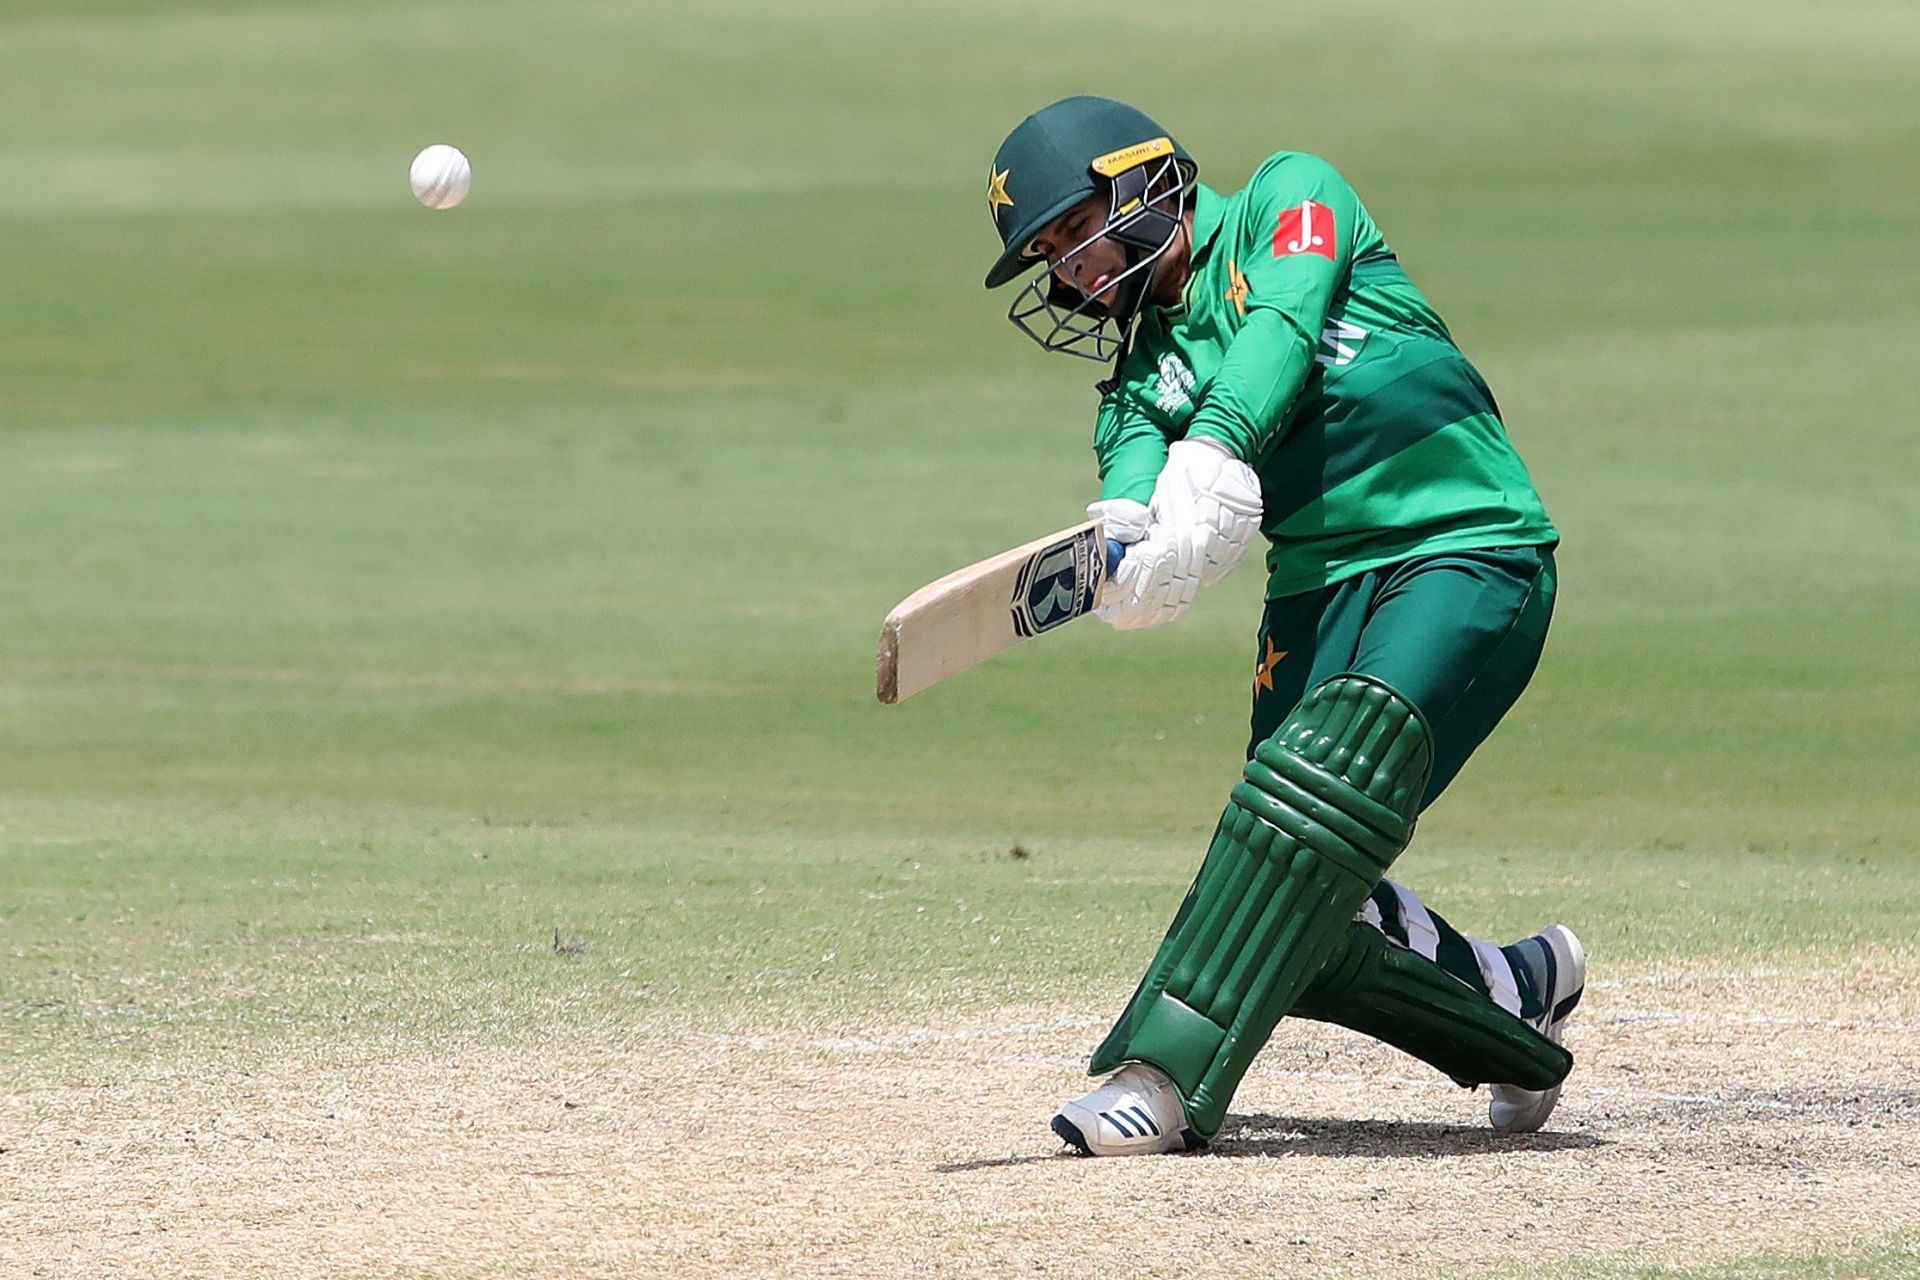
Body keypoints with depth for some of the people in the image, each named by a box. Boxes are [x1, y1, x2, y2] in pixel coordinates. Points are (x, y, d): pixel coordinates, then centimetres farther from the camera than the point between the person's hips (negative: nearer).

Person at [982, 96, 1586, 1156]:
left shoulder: (1291, 197, 5)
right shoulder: (1141, 366, 15)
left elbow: (1279, 328, -15)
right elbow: (1133, 473, -6)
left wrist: (1211, 457, -33)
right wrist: (1118, 550, -31)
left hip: (1467, 557, -6)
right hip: (1317, 586, 6)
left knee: (1329, 776, -28)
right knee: (1297, 925, -6)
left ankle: (1169, 1077, -32)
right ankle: (1514, 992, 20)